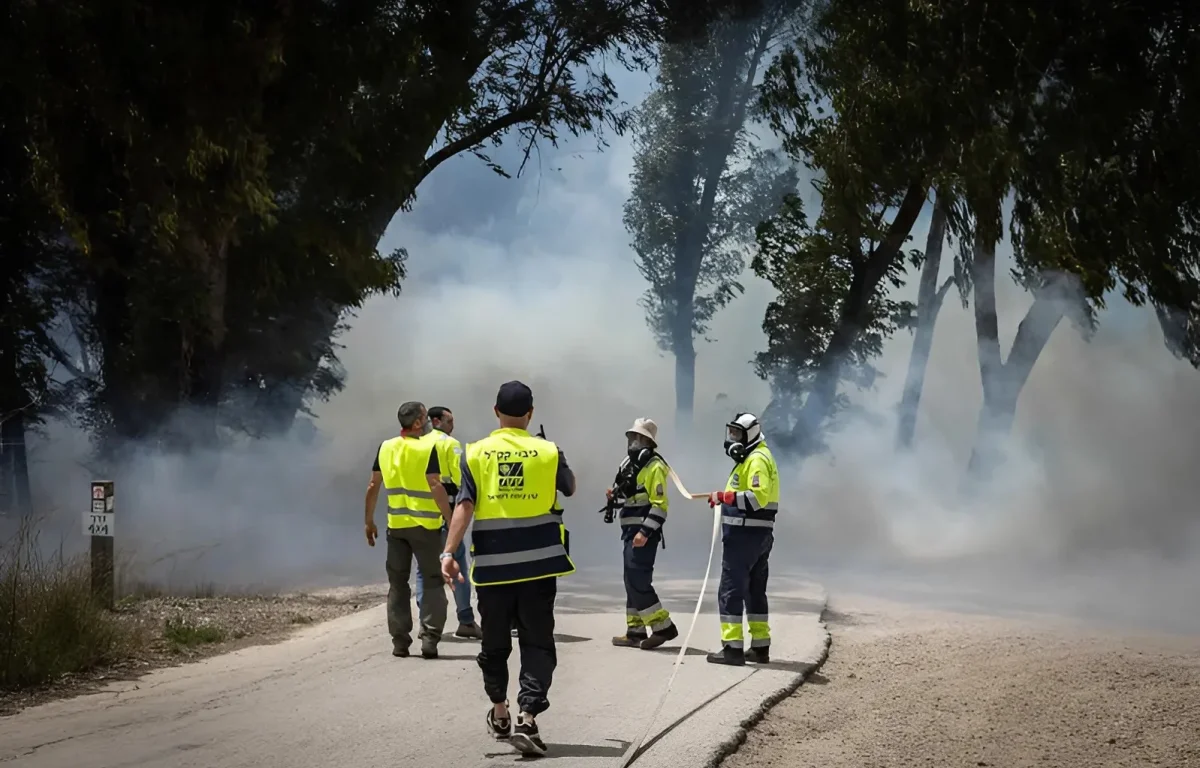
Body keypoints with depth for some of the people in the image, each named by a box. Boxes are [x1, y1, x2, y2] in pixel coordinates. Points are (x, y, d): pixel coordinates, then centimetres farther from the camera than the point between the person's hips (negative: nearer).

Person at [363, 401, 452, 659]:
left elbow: (373, 486, 8)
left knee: (397, 583, 12)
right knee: (432, 582, 5)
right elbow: (436, 487, -18)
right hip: (425, 526, -4)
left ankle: (400, 641, 10)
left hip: (396, 525, 4)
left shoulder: (385, 448, 4)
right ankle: (430, 640, -3)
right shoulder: (427, 448, -12)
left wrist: (369, 521, 16)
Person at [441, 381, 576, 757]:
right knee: (537, 644, 2)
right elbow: (569, 488, 20)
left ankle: (500, 716, 29)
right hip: (538, 562, -1)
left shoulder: (476, 453, -1)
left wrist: (448, 552, -12)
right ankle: (527, 719, -11)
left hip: (492, 563, 1)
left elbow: (464, 506, -9)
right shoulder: (548, 452, 0)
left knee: (494, 643, 16)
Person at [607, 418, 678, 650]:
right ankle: (635, 631, 15)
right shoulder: (630, 464, 16)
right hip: (631, 530, 10)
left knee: (638, 580, -13)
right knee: (632, 581, 11)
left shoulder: (654, 467, -13)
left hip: (644, 532, -10)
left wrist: (645, 532, -25)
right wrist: (615, 495, 8)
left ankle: (663, 627, -8)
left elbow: (660, 504, -19)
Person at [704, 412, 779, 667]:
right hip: (760, 534, 11)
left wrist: (725, 496, -25)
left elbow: (758, 496, -26)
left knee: (731, 589, -8)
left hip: (744, 534, -11)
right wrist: (725, 498, 9)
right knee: (755, 590, 16)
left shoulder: (757, 460, -14)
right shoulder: (752, 457, 19)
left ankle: (732, 647, -10)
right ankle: (760, 646, 22)